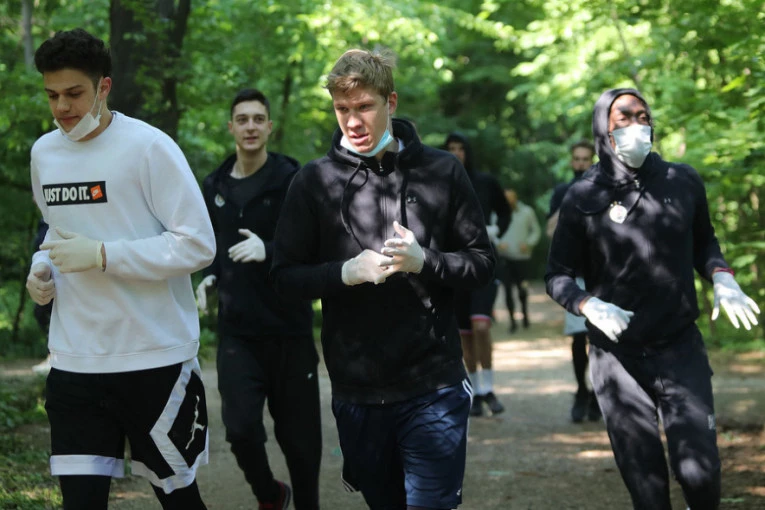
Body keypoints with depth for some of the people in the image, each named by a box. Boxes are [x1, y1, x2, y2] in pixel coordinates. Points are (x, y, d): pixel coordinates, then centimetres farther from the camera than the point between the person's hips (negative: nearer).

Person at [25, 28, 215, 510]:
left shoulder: (148, 147, -11)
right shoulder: (44, 153, 9)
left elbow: (199, 245, -14)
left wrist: (102, 254, -20)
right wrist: (43, 268, 3)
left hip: (156, 358, -5)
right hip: (74, 362, 5)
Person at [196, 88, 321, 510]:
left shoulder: (292, 179, -6)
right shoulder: (214, 186, 9)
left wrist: (268, 250, -28)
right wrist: (209, 277, 5)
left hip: (288, 328, -3)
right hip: (237, 329, 3)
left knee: (298, 435, 4)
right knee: (240, 428, -9)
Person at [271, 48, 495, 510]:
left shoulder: (442, 172, 2)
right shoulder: (315, 182, 2)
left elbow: (483, 264, 4)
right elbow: (286, 277, 4)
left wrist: (424, 261, -15)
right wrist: (344, 273, -15)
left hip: (433, 387, -1)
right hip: (356, 390, 2)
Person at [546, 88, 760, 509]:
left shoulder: (683, 181, 2)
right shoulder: (583, 197, -3)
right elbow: (557, 275, 3)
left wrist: (722, 279, 0)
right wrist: (589, 306, -16)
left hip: (681, 348, 1)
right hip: (618, 356, -1)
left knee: (699, 470, -9)